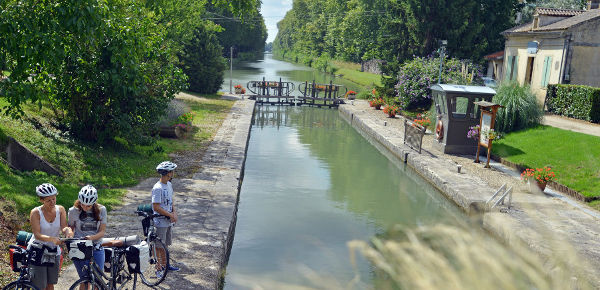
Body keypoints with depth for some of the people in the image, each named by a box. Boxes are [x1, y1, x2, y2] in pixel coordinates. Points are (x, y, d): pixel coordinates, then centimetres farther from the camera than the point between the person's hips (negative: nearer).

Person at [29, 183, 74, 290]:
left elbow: (63, 227, -12)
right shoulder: (36, 212, -14)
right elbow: (37, 234, -21)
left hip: (54, 251, 4)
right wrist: (52, 239, -40)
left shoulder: (60, 210, -3)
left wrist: (68, 231, -37)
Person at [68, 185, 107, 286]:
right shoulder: (74, 211, -4)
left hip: (96, 248, 1)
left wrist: (91, 237, -22)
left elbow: (102, 231, -4)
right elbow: (70, 229, 7)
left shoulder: (101, 210, -3)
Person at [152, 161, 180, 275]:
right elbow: (156, 207, -23)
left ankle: (165, 264, 32)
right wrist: (170, 215, -17)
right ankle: (158, 268, 13)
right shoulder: (158, 188, -22)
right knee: (159, 246, 3)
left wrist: (174, 213, -2)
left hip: (168, 221, 8)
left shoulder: (169, 184, 6)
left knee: (165, 244, 19)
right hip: (160, 222, -8)